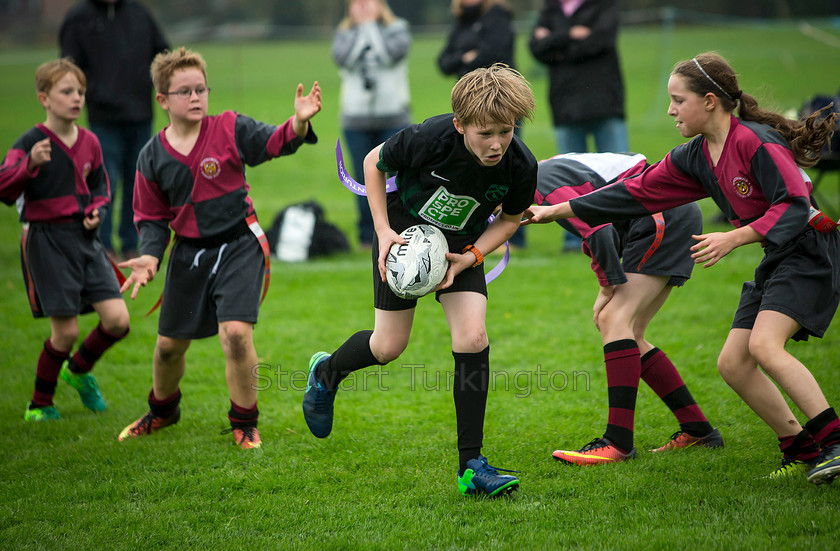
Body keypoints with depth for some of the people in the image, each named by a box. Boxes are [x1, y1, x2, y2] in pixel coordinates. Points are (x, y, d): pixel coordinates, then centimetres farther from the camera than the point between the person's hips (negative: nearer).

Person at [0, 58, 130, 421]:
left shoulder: (89, 142, 7)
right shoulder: (33, 142, -11)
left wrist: (96, 210, 2)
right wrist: (30, 164, -41)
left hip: (85, 238, 6)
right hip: (47, 239, -5)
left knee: (118, 321, -4)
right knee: (66, 331, -6)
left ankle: (79, 370, 26)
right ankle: (39, 404, 16)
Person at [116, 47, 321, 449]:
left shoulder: (229, 130, -8)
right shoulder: (153, 157, -1)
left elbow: (274, 142, -23)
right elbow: (152, 217, 7)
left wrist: (298, 124, -44)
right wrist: (150, 257, -10)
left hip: (239, 245, -3)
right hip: (189, 253, 3)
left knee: (236, 332, -19)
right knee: (169, 344, 12)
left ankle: (244, 422, 2)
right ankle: (163, 410, 43)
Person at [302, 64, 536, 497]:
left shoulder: (521, 166, -25)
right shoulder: (428, 139, -33)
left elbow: (510, 218, -3)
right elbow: (374, 162, -12)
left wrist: (469, 257, -17)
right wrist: (383, 230, -17)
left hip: (461, 246, 2)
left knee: (472, 337, -16)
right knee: (388, 348, 3)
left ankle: (470, 465, -10)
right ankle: (326, 372, 39)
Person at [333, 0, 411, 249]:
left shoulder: (396, 28, 5)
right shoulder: (345, 32, 9)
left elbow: (391, 53, -15)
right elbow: (343, 58, -11)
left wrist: (371, 24, -5)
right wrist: (361, 27, -5)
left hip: (394, 116, -1)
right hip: (356, 120, 1)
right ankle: (367, 235, 12)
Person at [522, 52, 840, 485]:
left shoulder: (756, 142, -20)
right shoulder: (694, 158, 6)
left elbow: (795, 205, -26)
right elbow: (637, 193, 11)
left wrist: (734, 238, -31)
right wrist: (558, 210, 10)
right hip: (775, 263, 9)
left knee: (764, 344, -26)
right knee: (732, 363, 1)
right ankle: (801, 449, 9)